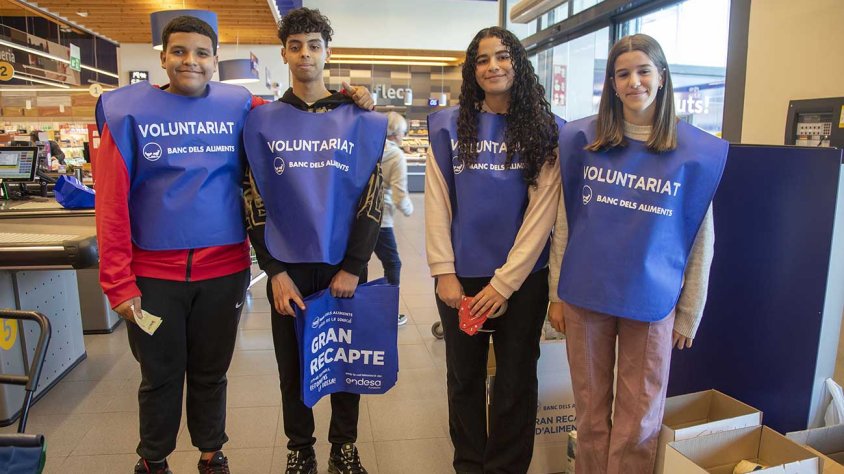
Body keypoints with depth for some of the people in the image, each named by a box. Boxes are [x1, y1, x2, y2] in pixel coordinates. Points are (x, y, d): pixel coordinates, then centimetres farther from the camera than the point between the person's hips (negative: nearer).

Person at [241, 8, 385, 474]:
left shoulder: (359, 120, 2)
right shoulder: (263, 121, 4)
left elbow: (371, 196, -3)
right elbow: (255, 201, 1)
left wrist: (353, 267, -9)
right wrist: (274, 270, -7)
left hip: (344, 266, 0)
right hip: (288, 268, 1)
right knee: (293, 365, 11)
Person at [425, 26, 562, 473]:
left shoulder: (546, 129, -2)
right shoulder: (449, 126, 1)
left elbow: (542, 211, -8)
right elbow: (437, 202, -1)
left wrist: (505, 282, -13)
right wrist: (444, 273, -8)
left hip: (523, 278, -1)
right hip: (461, 275, 1)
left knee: (515, 380, 11)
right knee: (464, 377, 14)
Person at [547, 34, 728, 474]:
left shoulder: (694, 151, -1)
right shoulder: (582, 138, 1)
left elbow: (701, 239, 3)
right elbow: (564, 221, 4)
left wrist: (689, 314, 4)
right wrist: (557, 293, 4)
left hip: (651, 301, -1)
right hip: (585, 295, 1)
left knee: (639, 421, 8)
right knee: (591, 412, 14)